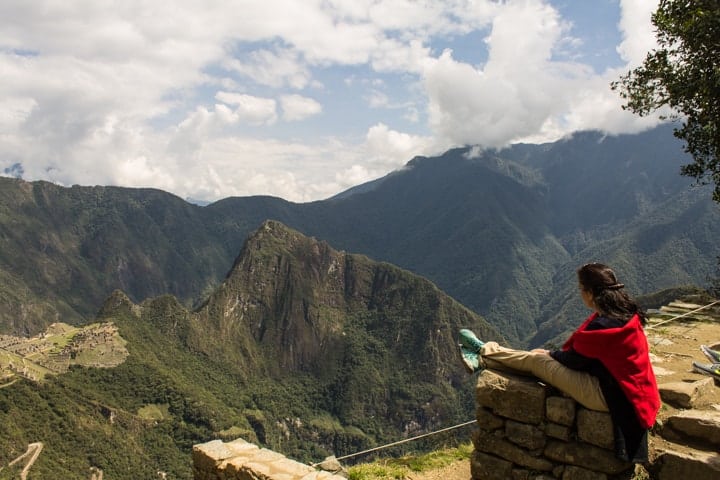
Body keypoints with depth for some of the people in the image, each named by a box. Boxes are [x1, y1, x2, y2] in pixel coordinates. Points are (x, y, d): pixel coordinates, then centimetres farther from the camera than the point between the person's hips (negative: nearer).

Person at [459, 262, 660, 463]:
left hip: (606, 395, -8)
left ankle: (484, 351, 21)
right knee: (538, 357, 9)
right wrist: (554, 353, 8)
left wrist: (551, 354, 7)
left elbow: (574, 360, -12)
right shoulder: (622, 312, 0)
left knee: (537, 360, 2)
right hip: (615, 382, 8)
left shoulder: (605, 325, -29)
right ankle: (484, 359, 21)